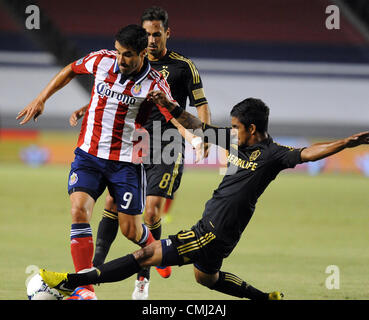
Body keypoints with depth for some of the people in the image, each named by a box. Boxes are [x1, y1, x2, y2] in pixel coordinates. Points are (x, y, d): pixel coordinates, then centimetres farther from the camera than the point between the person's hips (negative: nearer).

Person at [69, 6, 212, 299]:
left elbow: (201, 104, 2)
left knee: (152, 209, -13)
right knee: (114, 201, -8)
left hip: (168, 148, -4)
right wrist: (85, 110, 4)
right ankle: (95, 267, -2)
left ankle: (144, 278, -2)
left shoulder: (183, 66, 2)